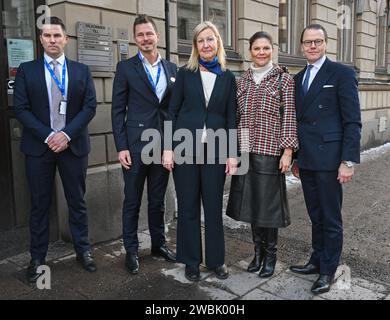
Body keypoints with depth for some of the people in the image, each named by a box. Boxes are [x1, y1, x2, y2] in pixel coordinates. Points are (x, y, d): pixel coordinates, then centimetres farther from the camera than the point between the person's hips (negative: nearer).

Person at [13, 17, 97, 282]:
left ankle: (83, 250, 23)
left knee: (77, 201, 9)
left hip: (74, 145, 1)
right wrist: (47, 136, -13)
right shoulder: (27, 70, 4)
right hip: (39, 146, 0)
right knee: (40, 204, 8)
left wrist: (66, 134, -13)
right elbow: (21, 108, -3)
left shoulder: (81, 71, 6)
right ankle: (37, 258, 20)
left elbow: (90, 107, -2)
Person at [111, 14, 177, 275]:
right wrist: (121, 147, -10)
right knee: (133, 202, 7)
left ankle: (159, 243, 30)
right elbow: (118, 110, -3)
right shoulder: (126, 68, 0)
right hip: (136, 145, -3)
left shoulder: (171, 68, 10)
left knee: (158, 200, 15)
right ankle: (131, 250, 21)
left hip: (164, 145, 3)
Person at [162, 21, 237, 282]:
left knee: (214, 206, 8)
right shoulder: (185, 73, 4)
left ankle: (216, 259, 24)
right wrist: (168, 148, -5)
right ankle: (191, 261, 22)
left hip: (215, 149, 1)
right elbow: (173, 111, 2)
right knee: (188, 206, 7)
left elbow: (231, 117, 6)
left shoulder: (228, 77, 7)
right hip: (185, 147, 0)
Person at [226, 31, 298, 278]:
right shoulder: (242, 81, 12)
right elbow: (237, 116, 12)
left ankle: (270, 255, 19)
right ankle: (258, 251, 27)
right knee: (251, 200, 10)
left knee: (268, 202, 2)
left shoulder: (284, 79, 1)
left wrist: (288, 150, -10)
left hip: (270, 150, -4)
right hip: (245, 150, 4)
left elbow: (289, 116, -4)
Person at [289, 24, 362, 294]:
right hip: (306, 160, 6)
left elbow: (352, 121, -9)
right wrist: (296, 157, 15)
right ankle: (317, 261, 31)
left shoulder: (342, 73, -4)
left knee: (331, 219, 5)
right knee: (315, 216, 17)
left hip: (329, 159, -6)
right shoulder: (299, 78, 15)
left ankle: (328, 271, 20)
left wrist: (349, 161, -16)